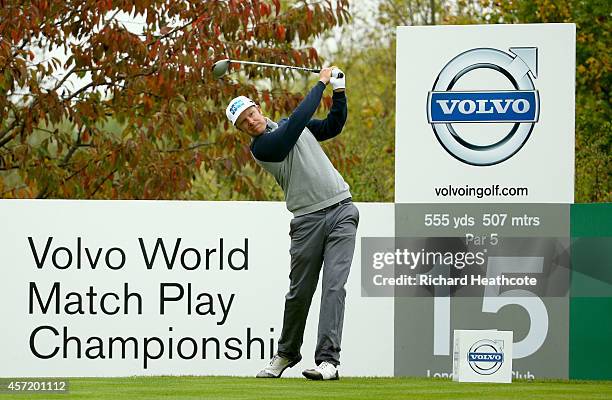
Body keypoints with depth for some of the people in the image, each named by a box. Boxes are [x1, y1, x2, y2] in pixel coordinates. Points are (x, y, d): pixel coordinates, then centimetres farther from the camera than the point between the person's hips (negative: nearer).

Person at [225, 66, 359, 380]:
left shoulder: (288, 125, 15)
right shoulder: (260, 146, -5)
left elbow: (334, 126, 23)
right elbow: (298, 120, -15)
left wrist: (339, 92, 9)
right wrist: (321, 83, -8)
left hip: (341, 210, 3)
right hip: (308, 220, -3)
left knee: (333, 287, -11)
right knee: (299, 292, 4)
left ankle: (328, 360, -17)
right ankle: (287, 353, 27)